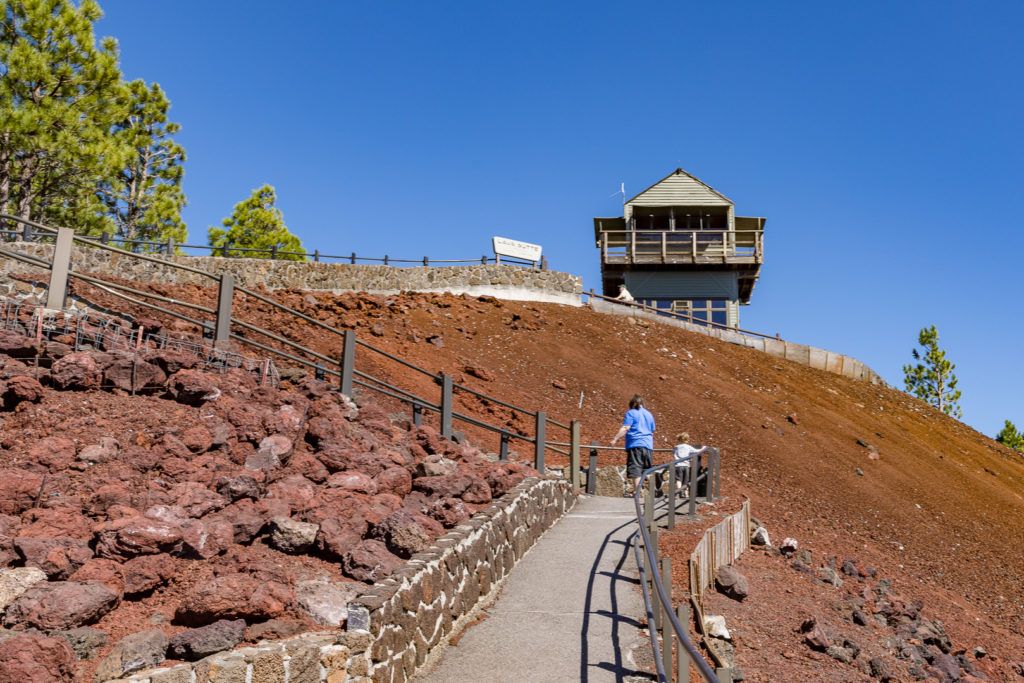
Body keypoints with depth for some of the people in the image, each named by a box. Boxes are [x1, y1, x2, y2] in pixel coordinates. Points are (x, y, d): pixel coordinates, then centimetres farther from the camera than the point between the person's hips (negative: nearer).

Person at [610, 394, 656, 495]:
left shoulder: (631, 413, 1)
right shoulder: (649, 414, 19)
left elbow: (625, 428, -12)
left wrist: (615, 438, -16)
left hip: (635, 445, -6)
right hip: (648, 445, 6)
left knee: (635, 469, -10)